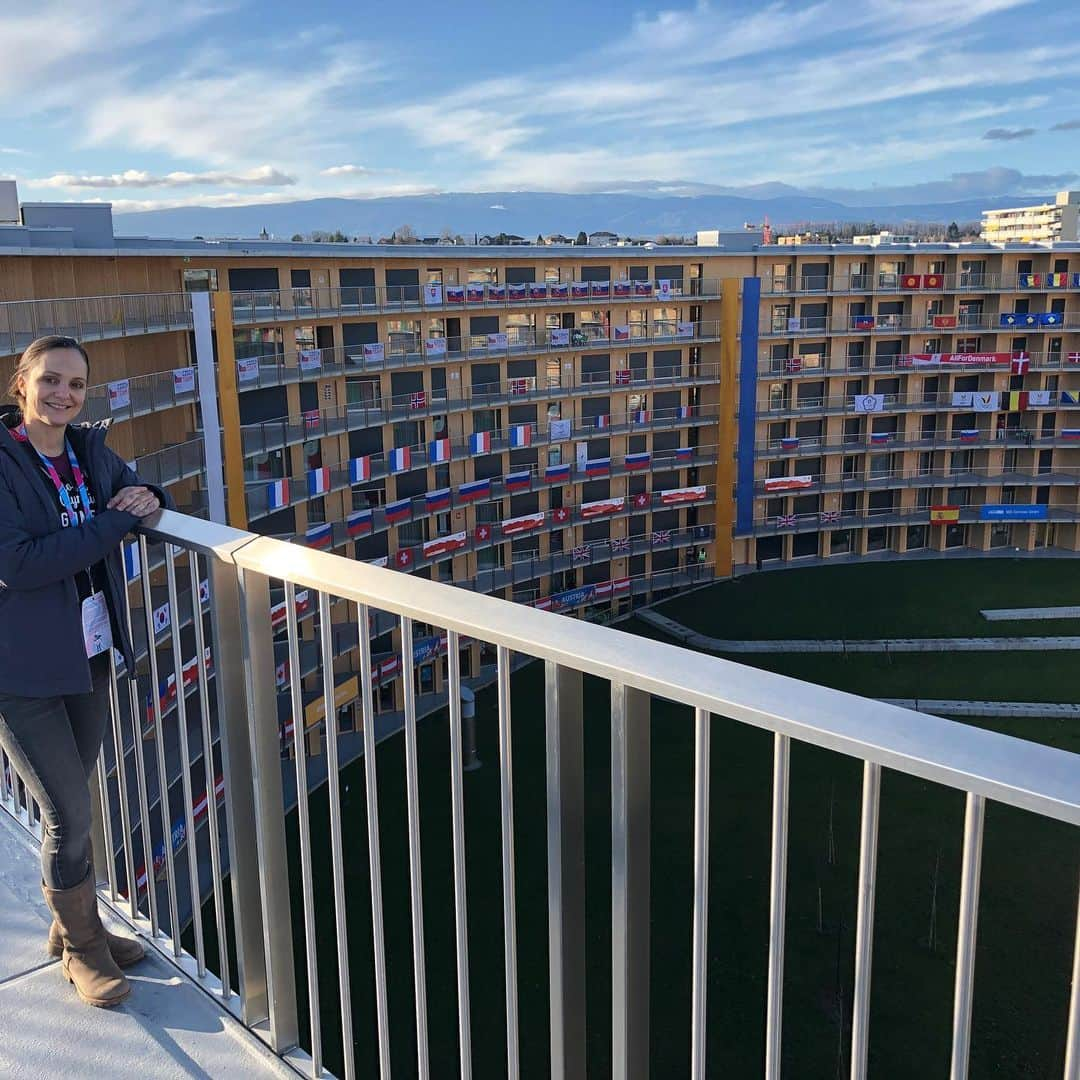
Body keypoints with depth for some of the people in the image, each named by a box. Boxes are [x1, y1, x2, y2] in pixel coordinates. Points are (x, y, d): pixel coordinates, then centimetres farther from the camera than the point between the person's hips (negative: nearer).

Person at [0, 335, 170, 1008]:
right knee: (69, 814, 2)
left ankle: (74, 926, 39)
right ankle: (81, 947, 25)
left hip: (92, 656, 6)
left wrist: (147, 498, -6)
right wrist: (116, 520, -22)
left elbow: (135, 487, 19)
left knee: (71, 805, 19)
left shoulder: (89, 450, 2)